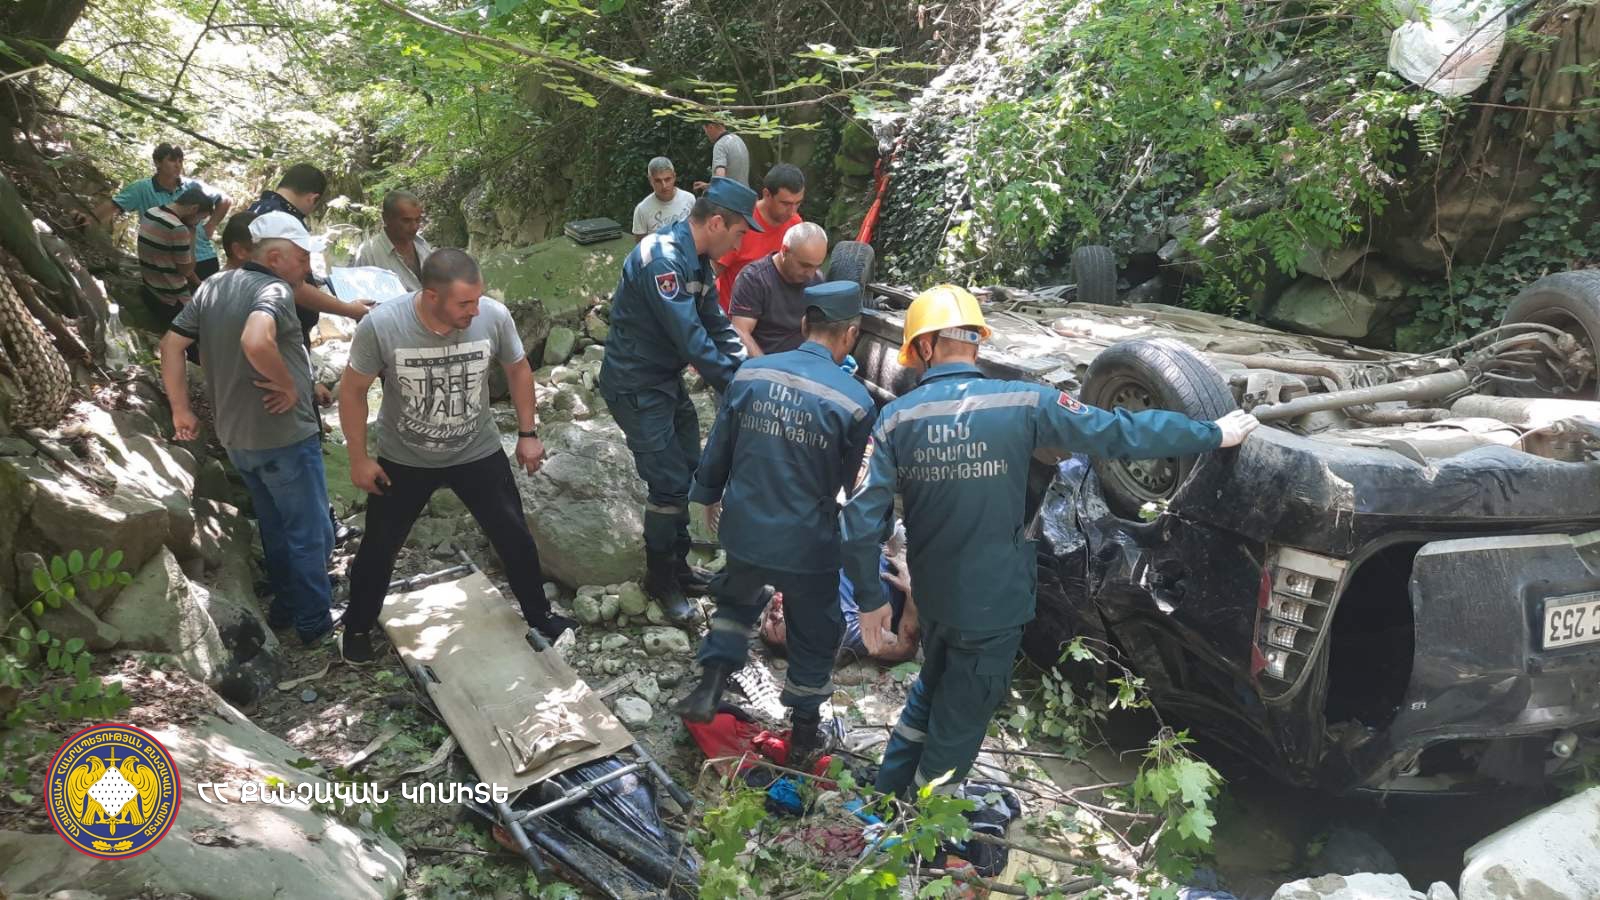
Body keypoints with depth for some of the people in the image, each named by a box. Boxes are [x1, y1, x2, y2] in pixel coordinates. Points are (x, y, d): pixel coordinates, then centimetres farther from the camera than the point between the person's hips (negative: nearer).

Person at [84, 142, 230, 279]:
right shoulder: (141, 189, -5)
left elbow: (225, 201, 12)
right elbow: (113, 205, -12)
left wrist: (210, 226, 3)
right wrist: (90, 218, -28)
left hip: (203, 260, 2)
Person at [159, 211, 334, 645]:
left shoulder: (212, 287, 6)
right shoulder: (275, 289, -20)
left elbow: (171, 344, 7)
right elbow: (256, 342, -39)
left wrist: (181, 409, 10)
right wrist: (288, 383, -23)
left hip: (234, 435, 8)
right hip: (284, 436, -8)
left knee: (275, 526, 23)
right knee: (310, 533, 7)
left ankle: (285, 606, 35)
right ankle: (315, 621, 16)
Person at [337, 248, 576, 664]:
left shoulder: (494, 316, -24)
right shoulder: (381, 325, -29)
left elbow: (518, 370, -3)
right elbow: (352, 390, -13)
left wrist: (528, 434, 0)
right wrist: (359, 459, -8)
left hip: (478, 453, 1)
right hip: (403, 459, -1)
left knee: (514, 536, 10)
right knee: (378, 548, 14)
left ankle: (539, 615, 35)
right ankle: (357, 629, 40)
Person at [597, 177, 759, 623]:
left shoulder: (696, 260, 4)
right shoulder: (662, 259, -27)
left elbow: (718, 326, 7)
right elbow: (692, 340, -30)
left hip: (668, 380, 10)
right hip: (637, 386, -10)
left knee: (688, 473, 15)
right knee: (669, 483, -5)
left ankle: (678, 564, 30)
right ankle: (660, 579, 14)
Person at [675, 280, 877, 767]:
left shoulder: (750, 374, -8)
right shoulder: (855, 401, -17)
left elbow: (718, 448, 3)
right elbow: (860, 485, -4)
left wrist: (707, 495, 21)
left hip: (745, 530, 3)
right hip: (808, 545, -3)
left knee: (736, 601, 32)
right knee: (813, 636, 19)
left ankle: (709, 686, 23)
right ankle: (804, 733, 34)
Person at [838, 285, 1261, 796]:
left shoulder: (897, 418, -9)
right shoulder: (1021, 403, -15)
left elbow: (862, 519, -12)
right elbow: (1121, 432, -11)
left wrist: (869, 600, 1)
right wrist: (1214, 434, 2)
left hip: (932, 596, 3)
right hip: (994, 601, -3)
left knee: (932, 690, 30)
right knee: (959, 721, 16)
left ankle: (889, 790, 44)